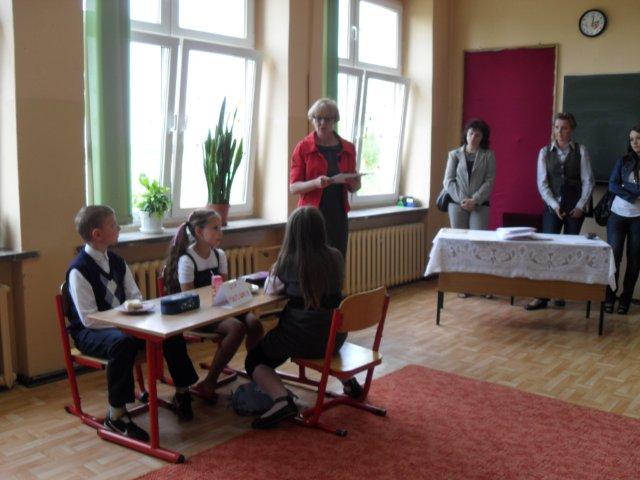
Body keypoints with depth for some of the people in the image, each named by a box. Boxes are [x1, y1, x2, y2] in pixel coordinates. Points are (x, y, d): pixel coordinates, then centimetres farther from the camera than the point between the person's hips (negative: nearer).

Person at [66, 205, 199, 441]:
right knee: (123, 343, -38)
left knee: (171, 332, -6)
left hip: (120, 324, 7)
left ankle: (181, 394, 13)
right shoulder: (79, 270, -17)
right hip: (90, 333, -7)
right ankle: (116, 414, -25)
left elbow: (135, 297, 9)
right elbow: (89, 319, -21)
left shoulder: (116, 262, 6)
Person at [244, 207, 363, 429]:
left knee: (254, 361, 14)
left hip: (301, 337, -5)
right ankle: (349, 381, 32)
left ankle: (282, 399, -10)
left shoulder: (289, 261, -15)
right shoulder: (336, 257, -3)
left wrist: (275, 270, 15)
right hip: (336, 335, 5)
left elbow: (270, 290, 1)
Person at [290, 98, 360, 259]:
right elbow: (293, 187, -5)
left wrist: (355, 183, -7)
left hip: (339, 216, 3)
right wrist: (316, 183, -22)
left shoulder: (348, 148, 9)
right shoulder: (303, 147, -2)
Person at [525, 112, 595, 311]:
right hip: (552, 207, 0)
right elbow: (542, 182, 0)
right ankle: (542, 295, -6)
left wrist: (581, 205, -8)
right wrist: (554, 205, -10)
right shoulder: (545, 152, 4)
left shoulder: (581, 151, 2)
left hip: (575, 208, 0)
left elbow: (588, 180, 0)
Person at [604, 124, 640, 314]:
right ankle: (609, 298, 7)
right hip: (618, 215, 0)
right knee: (614, 256, -1)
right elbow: (612, 185, -6)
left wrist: (624, 186, -11)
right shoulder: (624, 161, 4)